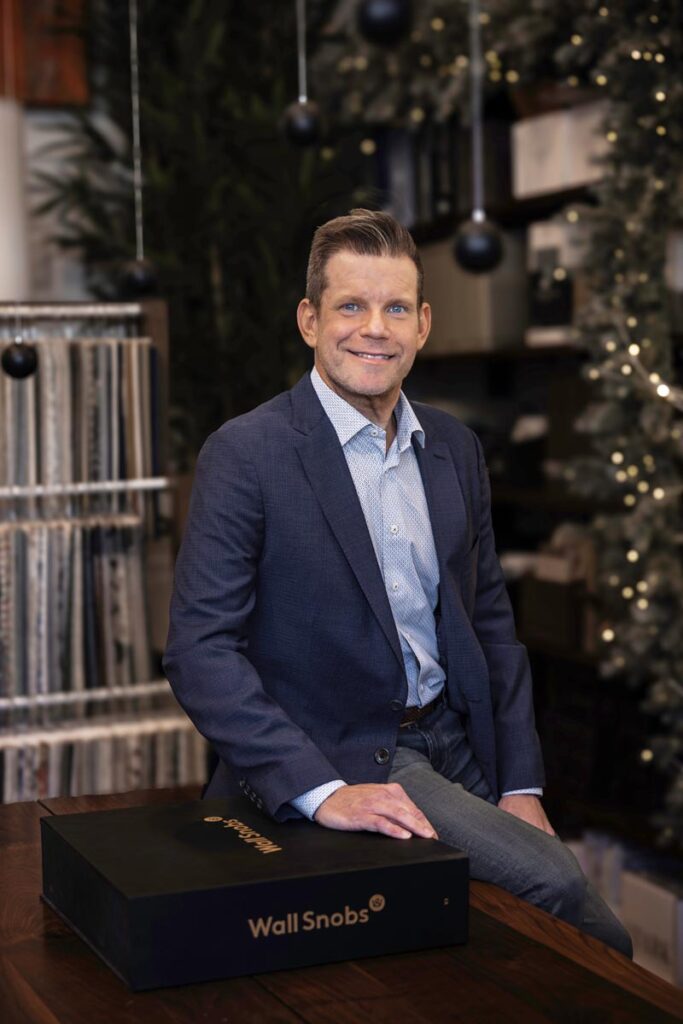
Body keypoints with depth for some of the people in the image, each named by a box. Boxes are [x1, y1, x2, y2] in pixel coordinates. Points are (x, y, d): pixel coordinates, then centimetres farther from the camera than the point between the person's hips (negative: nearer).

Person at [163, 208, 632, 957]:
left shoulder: (455, 448, 10)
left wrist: (520, 785, 5)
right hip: (344, 763, -6)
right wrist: (324, 792, -24)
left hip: (454, 750, 6)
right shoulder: (246, 454, -10)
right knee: (556, 886, -24)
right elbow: (199, 650, -15)